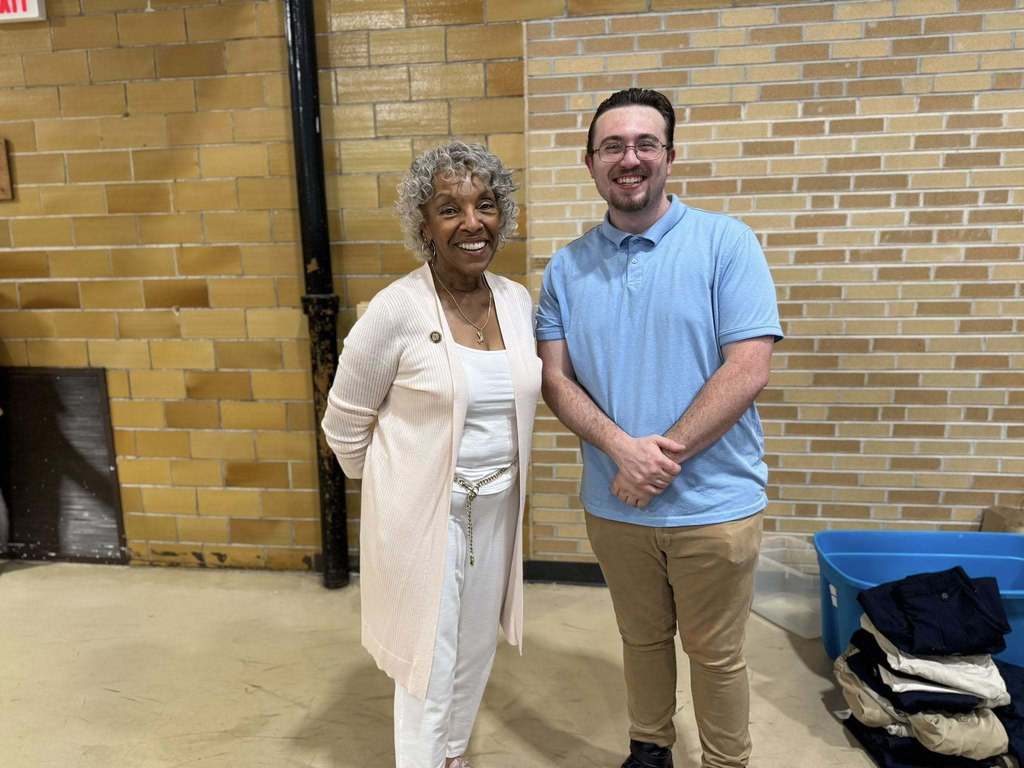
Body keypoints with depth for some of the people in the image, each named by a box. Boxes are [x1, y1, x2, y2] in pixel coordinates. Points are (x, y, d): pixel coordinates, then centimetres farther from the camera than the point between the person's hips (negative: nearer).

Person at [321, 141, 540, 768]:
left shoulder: (519, 301, -1)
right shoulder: (398, 309, -18)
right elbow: (345, 423, -8)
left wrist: (502, 486, 14)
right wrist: (393, 488, 4)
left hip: (497, 508, 6)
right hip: (424, 512, -6)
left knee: (476, 655, 23)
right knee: (430, 668, 8)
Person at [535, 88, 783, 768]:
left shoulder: (726, 242, -8)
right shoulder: (568, 266, 3)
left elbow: (748, 368, -15)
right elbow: (556, 377, -1)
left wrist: (661, 458, -17)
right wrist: (624, 448, -18)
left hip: (712, 502, -3)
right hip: (613, 502, 3)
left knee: (715, 653, 14)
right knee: (642, 638, 22)